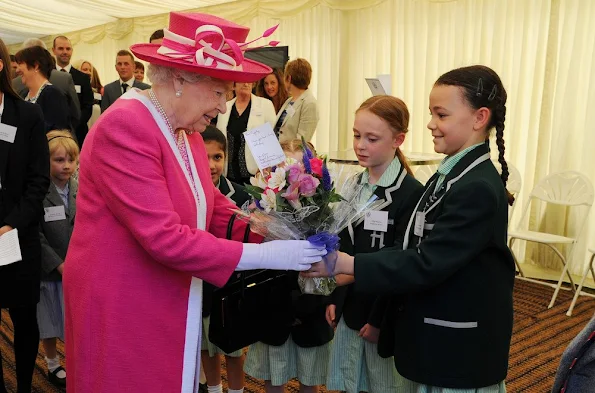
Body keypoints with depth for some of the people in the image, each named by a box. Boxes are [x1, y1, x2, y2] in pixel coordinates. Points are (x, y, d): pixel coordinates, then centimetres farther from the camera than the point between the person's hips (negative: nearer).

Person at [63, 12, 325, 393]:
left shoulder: (188, 133, 7)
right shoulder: (124, 128, -23)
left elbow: (214, 208, 6)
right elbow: (164, 238, -28)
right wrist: (265, 256, -25)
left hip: (171, 309, 8)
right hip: (121, 312, -8)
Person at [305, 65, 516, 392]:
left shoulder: (478, 189, -24)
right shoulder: (449, 176, 5)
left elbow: (427, 264, -27)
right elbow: (415, 250, 6)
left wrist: (349, 265, -26)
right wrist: (346, 272, 1)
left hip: (458, 350, -8)